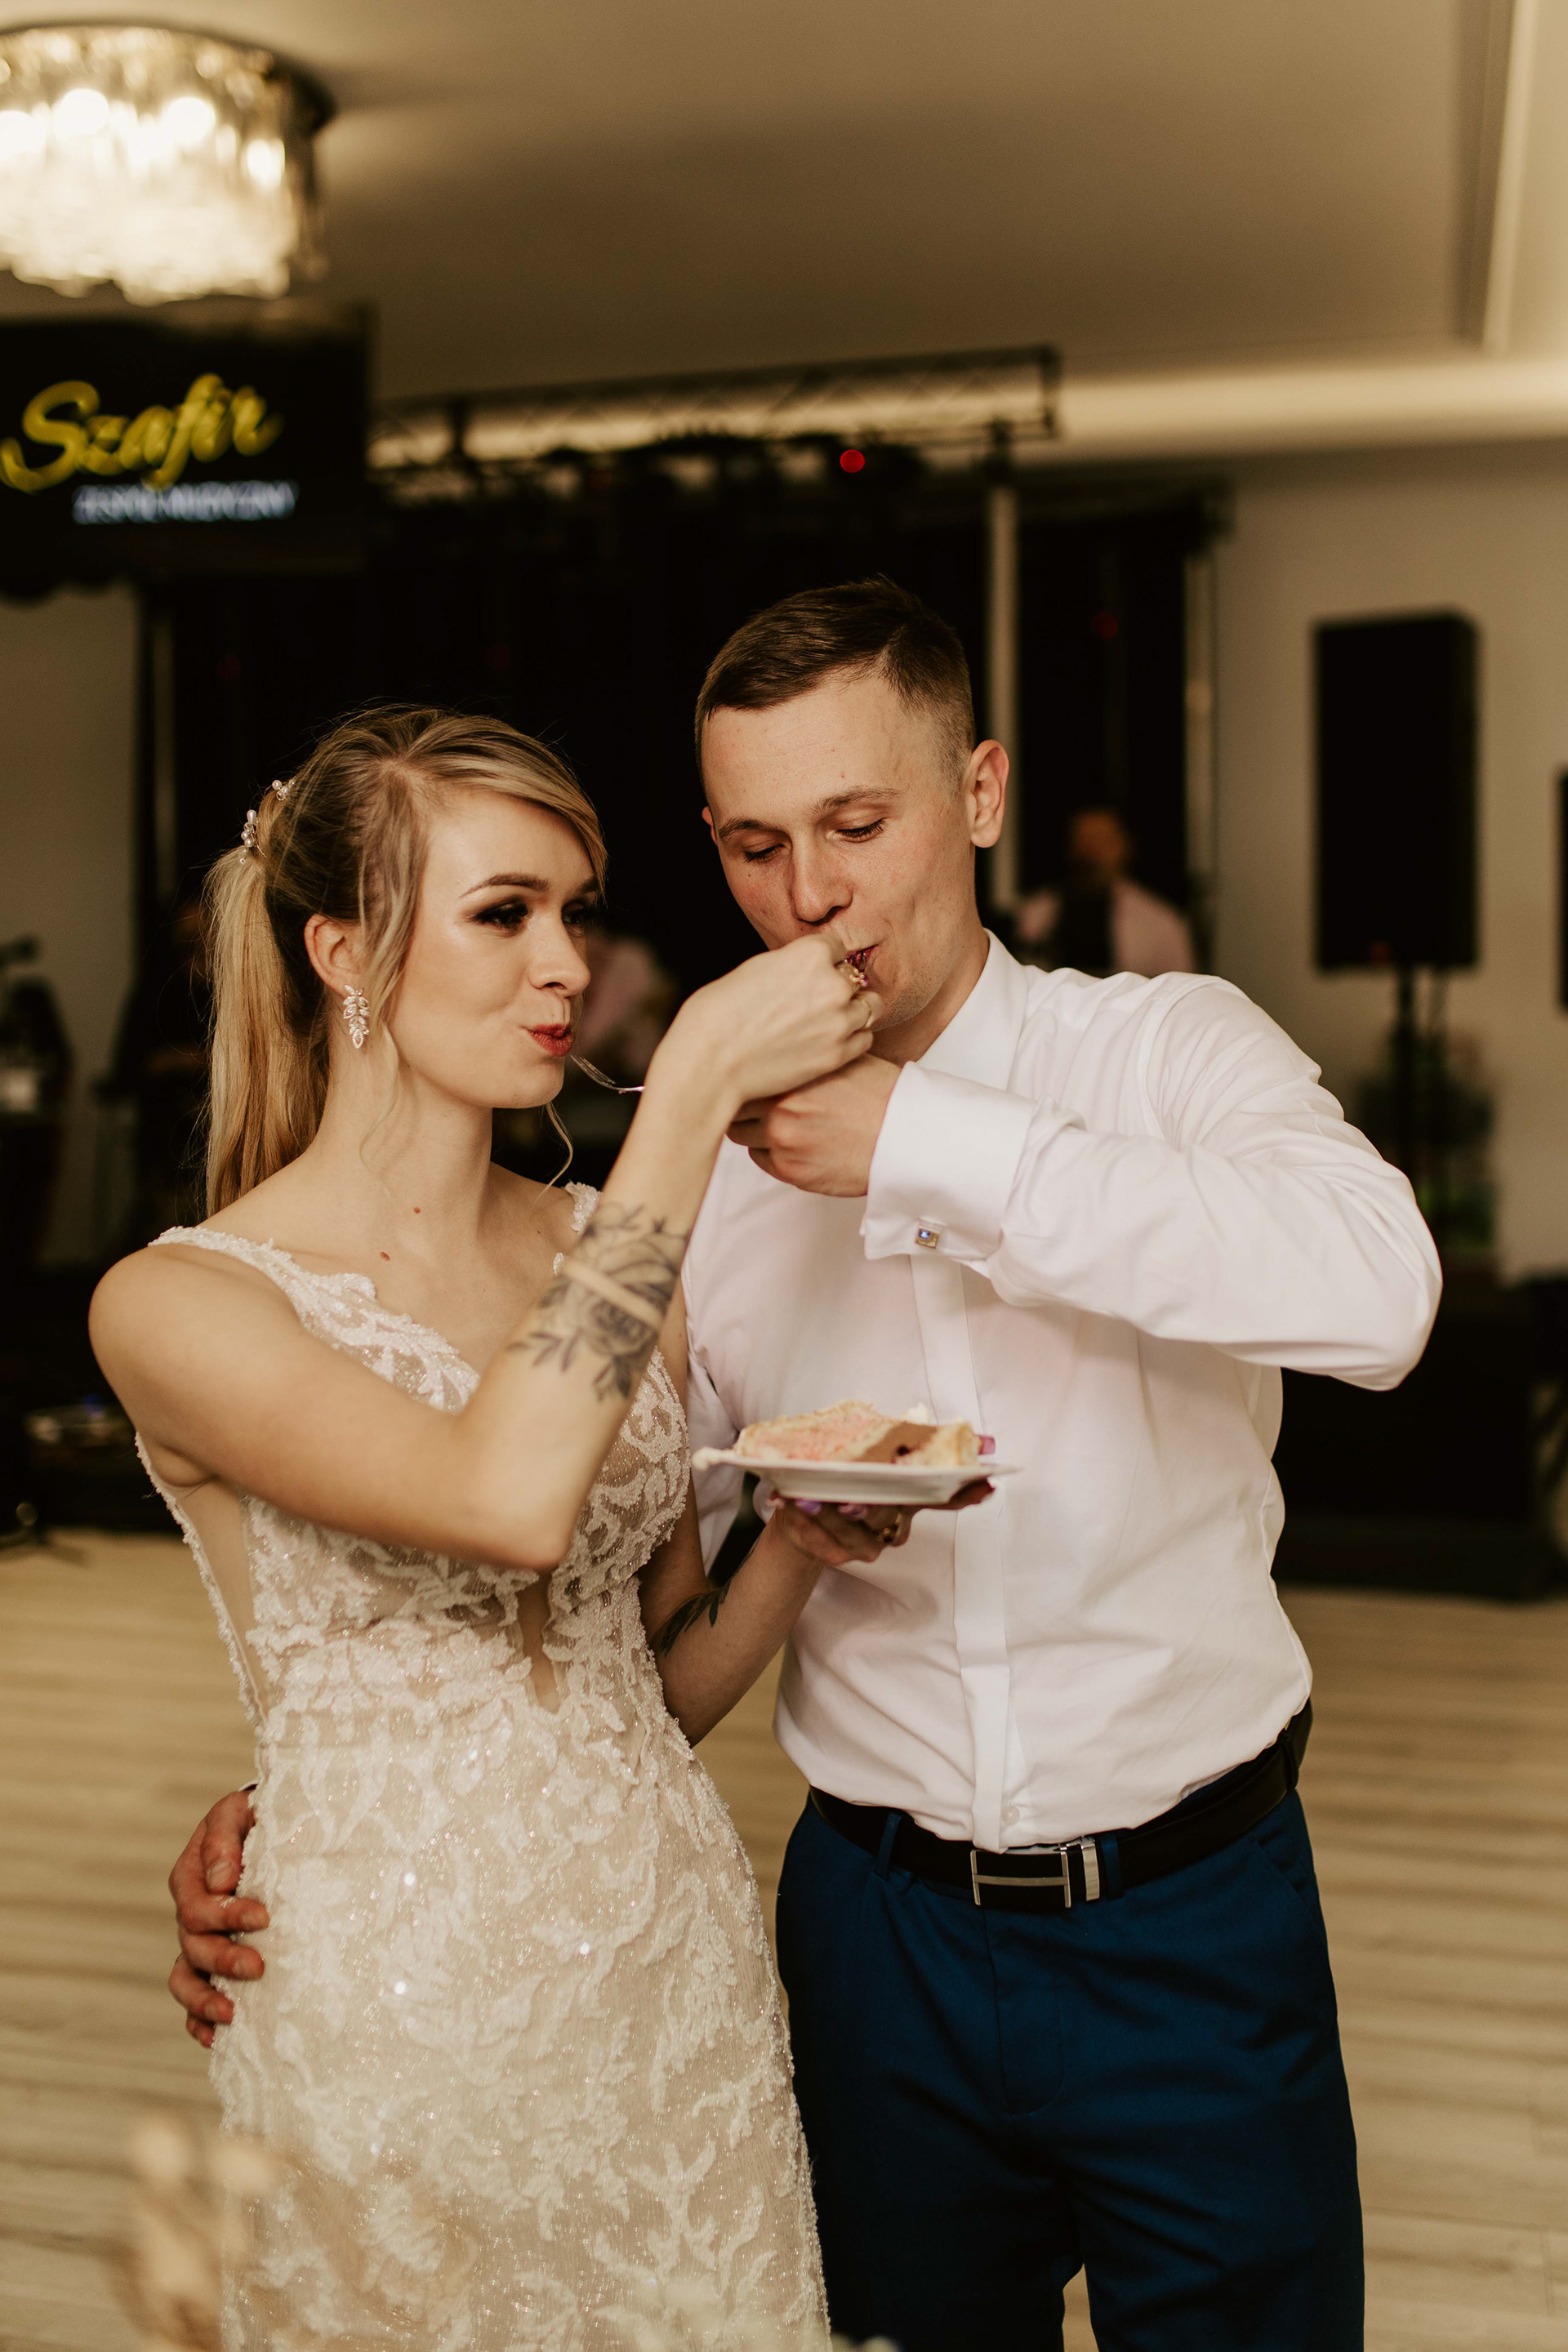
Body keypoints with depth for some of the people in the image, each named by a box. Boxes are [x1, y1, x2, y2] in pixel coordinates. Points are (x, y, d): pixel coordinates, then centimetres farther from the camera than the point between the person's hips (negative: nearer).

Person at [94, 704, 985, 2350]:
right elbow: (510, 1499, -31)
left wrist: (801, 1548, -11)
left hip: (682, 1968, 5)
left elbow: (668, 1680, 10)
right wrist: (696, 1083, -27)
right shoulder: (180, 1304, -13)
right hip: (401, 2014, -5)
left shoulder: (607, 1259, 4)